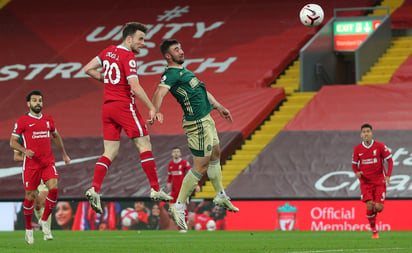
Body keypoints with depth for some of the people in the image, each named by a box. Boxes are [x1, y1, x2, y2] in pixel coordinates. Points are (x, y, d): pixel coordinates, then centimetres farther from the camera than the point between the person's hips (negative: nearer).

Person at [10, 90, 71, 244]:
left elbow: (56, 136, 28)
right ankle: (28, 229, 19)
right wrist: (25, 150, -18)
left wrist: (64, 154, 32)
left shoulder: (49, 120, 11)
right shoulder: (22, 121, -1)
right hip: (31, 164, -3)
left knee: (54, 188, -17)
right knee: (30, 196, 1)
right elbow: (12, 142, 0)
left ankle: (44, 221, 2)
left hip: (48, 162, 3)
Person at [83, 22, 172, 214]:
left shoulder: (109, 52, 12)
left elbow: (88, 69, 17)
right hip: (124, 105, -8)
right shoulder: (128, 57, -12)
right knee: (144, 146, 0)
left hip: (107, 107, 8)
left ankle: (94, 189, -9)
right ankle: (155, 189, -1)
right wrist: (152, 109, -16)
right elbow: (135, 88, -18)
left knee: (110, 152, 6)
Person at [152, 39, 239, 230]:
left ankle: (220, 196, 42)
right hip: (197, 124, -10)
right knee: (201, 166, -7)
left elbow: (201, 90, 26)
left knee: (215, 154, 24)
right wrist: (155, 113, -50)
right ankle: (179, 206, -1)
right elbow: (160, 93, -33)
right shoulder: (171, 73, -16)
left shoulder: (183, 70, 15)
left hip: (206, 119, 10)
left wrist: (219, 107, 30)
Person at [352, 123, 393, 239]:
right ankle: (374, 231, 4)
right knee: (369, 206, -13)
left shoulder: (380, 146, -5)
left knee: (378, 207, -8)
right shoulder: (357, 149, 0)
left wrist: (388, 175, -12)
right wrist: (357, 172, -14)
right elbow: (354, 164, 9)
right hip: (365, 182, 1)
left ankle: (374, 213, 30)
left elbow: (389, 160, 0)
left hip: (379, 181, -1)